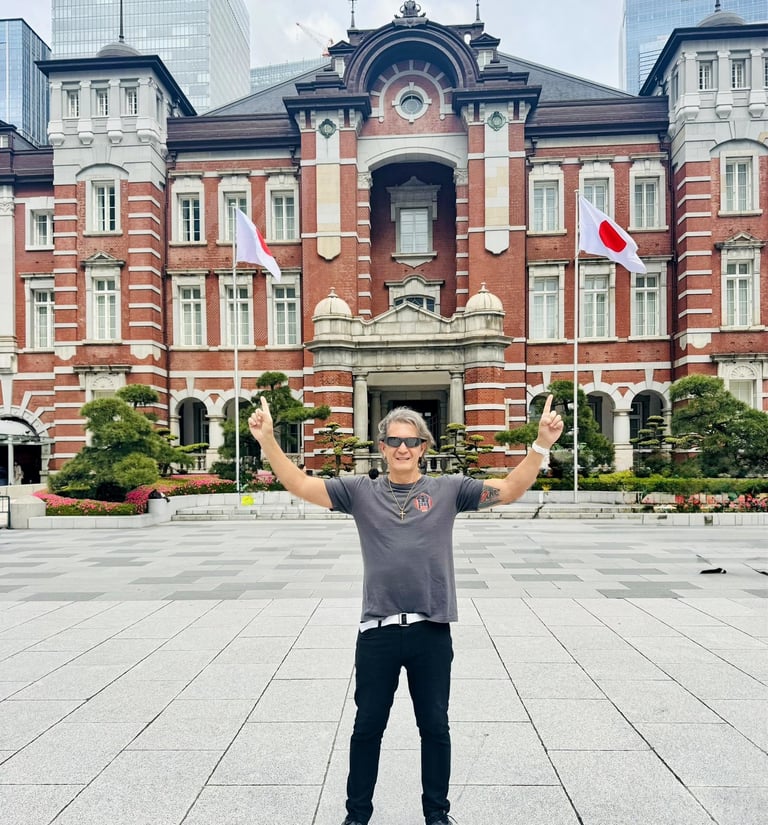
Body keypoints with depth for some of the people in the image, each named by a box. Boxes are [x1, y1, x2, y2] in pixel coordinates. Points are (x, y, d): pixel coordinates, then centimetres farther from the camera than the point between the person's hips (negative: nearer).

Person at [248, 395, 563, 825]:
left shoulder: (448, 489, 1)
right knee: (367, 727, 16)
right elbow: (301, 486, -4)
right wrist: (268, 440, -16)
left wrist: (541, 444, -18)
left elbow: (509, 490, -6)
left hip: (432, 631, 0)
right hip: (377, 631, 0)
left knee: (435, 727, 16)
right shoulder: (360, 490, 2)